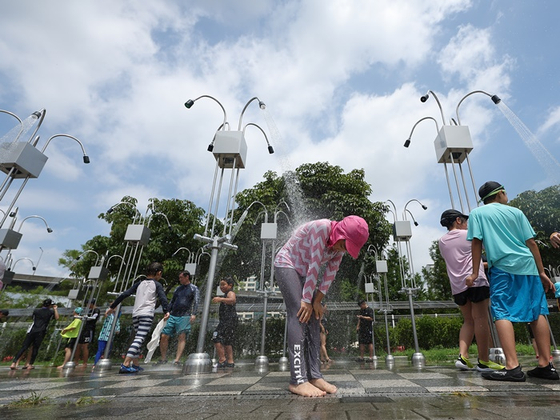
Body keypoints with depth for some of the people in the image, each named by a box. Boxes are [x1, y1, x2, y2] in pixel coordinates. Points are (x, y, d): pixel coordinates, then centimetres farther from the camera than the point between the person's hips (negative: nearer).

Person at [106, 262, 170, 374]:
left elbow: (124, 294, 13)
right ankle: (125, 365, -22)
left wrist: (112, 307, 19)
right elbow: (163, 297, -15)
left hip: (135, 314, 7)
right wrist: (166, 311, -24)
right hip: (147, 314, -6)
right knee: (139, 339, -11)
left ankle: (135, 365, 23)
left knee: (138, 338, 18)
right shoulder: (157, 284, 2)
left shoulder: (139, 283, 18)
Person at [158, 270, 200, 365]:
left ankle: (177, 360, -9)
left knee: (182, 337, -11)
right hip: (173, 316, 6)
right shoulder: (178, 289, 19)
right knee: (164, 336, 2)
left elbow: (196, 301, -8)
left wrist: (194, 314, -20)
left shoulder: (194, 288, 3)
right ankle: (163, 359, 16)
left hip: (184, 316, -5)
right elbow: (172, 302, 24)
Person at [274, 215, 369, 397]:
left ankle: (314, 376, 3)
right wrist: (307, 300, -24)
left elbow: (331, 273, -4)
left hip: (304, 273, 8)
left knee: (312, 318, -1)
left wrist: (317, 301, -9)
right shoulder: (321, 228, -29)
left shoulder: (340, 244, -4)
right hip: (286, 265, -8)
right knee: (299, 315, -18)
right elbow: (314, 265, -28)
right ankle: (297, 380, -16)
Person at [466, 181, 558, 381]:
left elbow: (476, 242, -3)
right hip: (528, 266, 5)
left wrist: (475, 273, 0)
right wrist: (541, 272, 14)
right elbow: (531, 242, 10)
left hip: (503, 267, -4)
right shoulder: (516, 212, 14)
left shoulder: (477, 213, 5)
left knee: (503, 313, -7)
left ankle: (512, 367, -15)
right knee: (538, 312, 10)